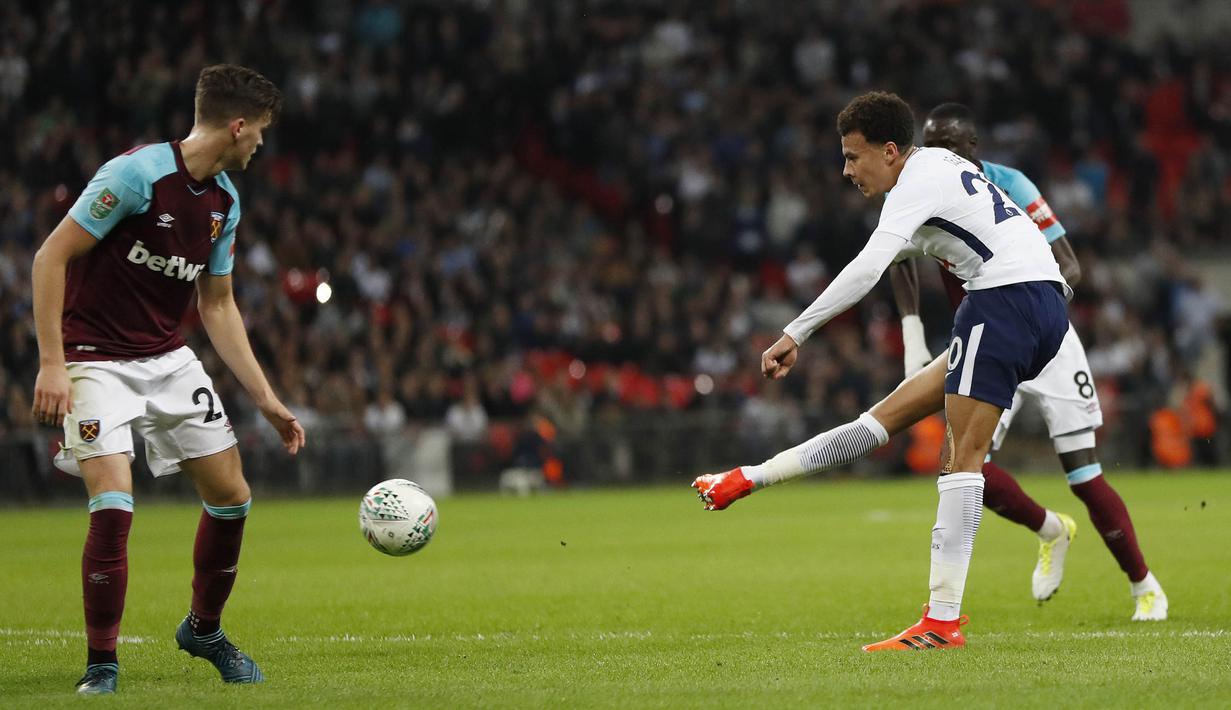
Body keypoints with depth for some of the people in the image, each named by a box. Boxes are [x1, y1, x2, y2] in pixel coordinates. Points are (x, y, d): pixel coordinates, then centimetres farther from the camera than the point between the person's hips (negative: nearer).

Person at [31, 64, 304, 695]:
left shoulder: (224, 200, 5)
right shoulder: (136, 175, -19)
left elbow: (218, 306, 14)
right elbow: (51, 257, -17)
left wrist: (266, 399, 11)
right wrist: (51, 363, -22)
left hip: (169, 359, 7)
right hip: (97, 361, -7)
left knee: (231, 497, 4)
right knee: (113, 507, -20)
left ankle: (203, 630, 28)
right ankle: (101, 664, -4)